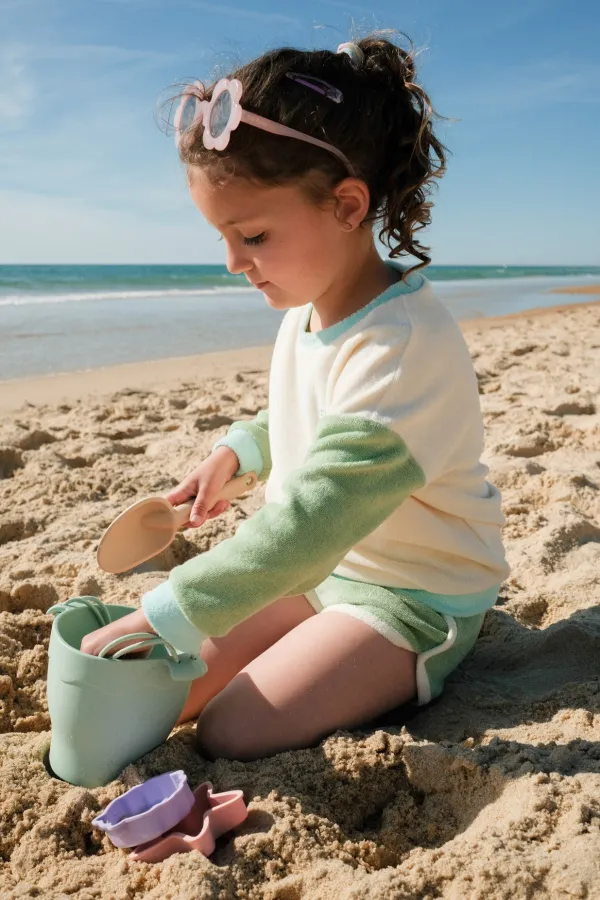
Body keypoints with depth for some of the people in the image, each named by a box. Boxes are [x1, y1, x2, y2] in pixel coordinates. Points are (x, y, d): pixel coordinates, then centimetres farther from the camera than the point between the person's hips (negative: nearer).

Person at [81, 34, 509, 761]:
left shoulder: (402, 345, -30)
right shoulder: (307, 310, 0)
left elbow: (311, 521, -35)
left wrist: (158, 616, -32)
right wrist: (236, 449, 5)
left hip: (415, 601, -8)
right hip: (321, 569, 8)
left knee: (232, 735, -17)